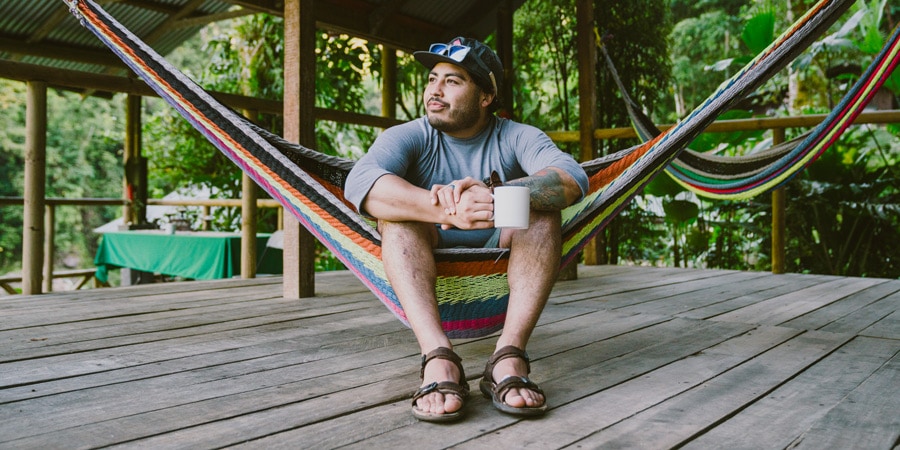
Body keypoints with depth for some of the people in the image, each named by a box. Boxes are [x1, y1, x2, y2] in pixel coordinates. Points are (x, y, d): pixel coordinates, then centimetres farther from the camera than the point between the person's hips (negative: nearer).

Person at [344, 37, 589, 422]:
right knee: (398, 211, -25)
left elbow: (573, 179, -25)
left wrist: (495, 196, -44)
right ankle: (438, 357, -41)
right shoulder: (409, 137, -6)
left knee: (543, 206, -22)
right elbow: (360, 183, -29)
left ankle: (509, 355, -36)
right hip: (428, 268, 0)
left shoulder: (517, 137, -4)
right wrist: (447, 210, -45)